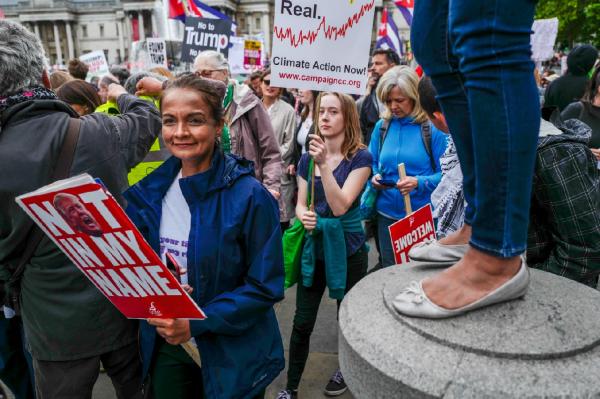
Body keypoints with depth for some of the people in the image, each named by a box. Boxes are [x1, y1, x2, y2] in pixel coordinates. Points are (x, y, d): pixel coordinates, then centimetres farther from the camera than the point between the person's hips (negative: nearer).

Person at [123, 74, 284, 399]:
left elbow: (266, 287, -17)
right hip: (165, 347, 4)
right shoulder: (149, 192, -3)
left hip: (231, 355, -4)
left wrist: (196, 323, -23)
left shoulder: (250, 197, -19)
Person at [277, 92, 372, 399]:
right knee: (302, 322, 6)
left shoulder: (360, 158, -10)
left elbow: (340, 206, -20)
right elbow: (300, 203, 6)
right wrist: (303, 216, -17)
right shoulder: (307, 157, 4)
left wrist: (324, 164, -27)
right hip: (313, 247, 3)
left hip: (347, 249, -3)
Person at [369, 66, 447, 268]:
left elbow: (444, 174, -9)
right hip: (387, 214, 4)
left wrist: (419, 183, -25)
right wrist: (375, 178, -9)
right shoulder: (382, 126, 3)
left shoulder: (432, 127, -8)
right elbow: (372, 165, 12)